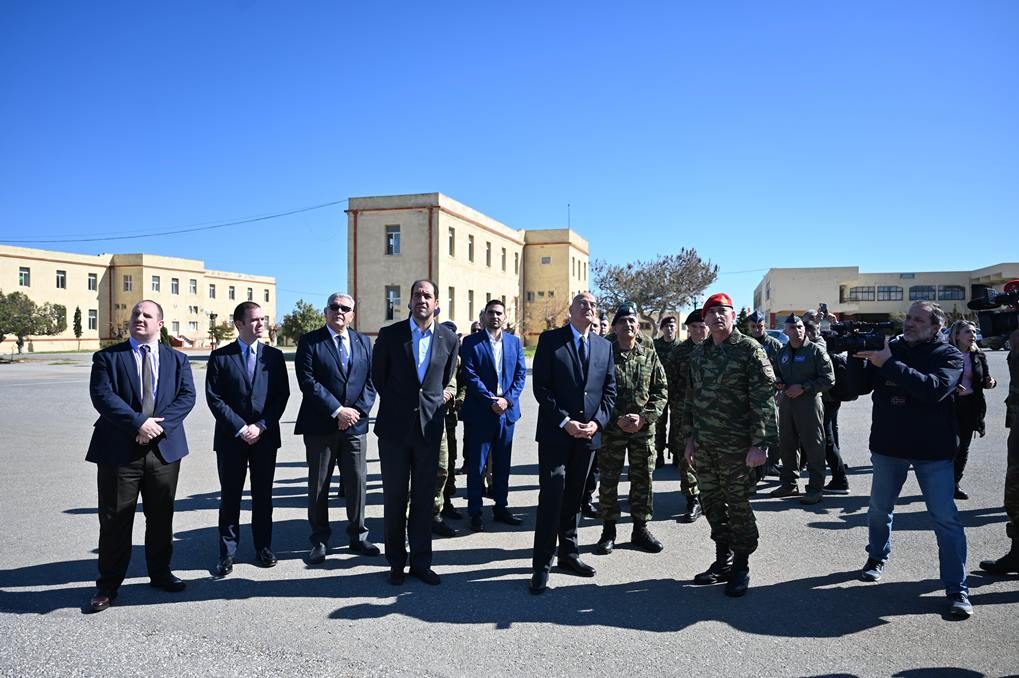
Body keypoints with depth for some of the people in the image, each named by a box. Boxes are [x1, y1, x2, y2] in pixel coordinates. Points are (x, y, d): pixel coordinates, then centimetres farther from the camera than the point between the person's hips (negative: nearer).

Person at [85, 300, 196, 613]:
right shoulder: (108, 357, 2)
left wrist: (160, 423, -17)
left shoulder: (177, 360, 9)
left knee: (161, 517, 13)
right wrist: (139, 422, -21)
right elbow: (102, 396, -11)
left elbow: (187, 395, -2)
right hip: (119, 450, -2)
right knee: (114, 521, 5)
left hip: (164, 448, 2)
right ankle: (108, 585, 19)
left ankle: (160, 572, 30)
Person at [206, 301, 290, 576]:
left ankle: (263, 547, 21)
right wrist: (240, 428, -11)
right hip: (231, 438, -1)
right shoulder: (220, 357, 1)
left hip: (265, 437, 2)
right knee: (230, 496, 5)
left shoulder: (274, 355, 6)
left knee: (263, 495, 9)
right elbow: (214, 398, -4)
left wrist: (260, 426, -9)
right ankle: (227, 553, 15)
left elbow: (282, 395, 2)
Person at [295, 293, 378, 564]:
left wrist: (357, 411, -8)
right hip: (320, 427, -2)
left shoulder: (364, 342, 10)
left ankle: (358, 536, 22)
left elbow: (371, 381, 6)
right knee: (318, 486, 7)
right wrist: (337, 410, -15)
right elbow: (308, 381, -11)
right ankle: (320, 540, 20)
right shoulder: (309, 342, -1)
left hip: (355, 424, 3)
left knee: (357, 483, 7)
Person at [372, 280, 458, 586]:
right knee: (394, 497, 7)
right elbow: (378, 375, 9)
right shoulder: (390, 334, -2)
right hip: (394, 426, -1)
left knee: (424, 497, 8)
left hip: (429, 426, 1)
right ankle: (396, 563, 20)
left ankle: (421, 561, 20)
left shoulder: (449, 339, 3)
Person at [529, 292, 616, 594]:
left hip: (589, 433, 4)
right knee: (551, 496, -5)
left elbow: (609, 390, 9)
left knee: (574, 496, 14)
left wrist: (597, 422, -5)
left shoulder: (604, 345, 10)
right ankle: (542, 564, 3)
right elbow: (540, 386, -8)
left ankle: (569, 553, 27)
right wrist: (565, 421, -14)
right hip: (555, 432, -4)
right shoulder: (550, 339, -3)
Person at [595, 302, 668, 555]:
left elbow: (661, 390, 4)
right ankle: (609, 530, 18)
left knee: (643, 479, 9)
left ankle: (640, 529, 23)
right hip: (612, 427, -2)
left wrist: (644, 417, -9)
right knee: (609, 479, 4)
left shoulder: (649, 354, 4)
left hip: (644, 428, 2)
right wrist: (617, 418, -12)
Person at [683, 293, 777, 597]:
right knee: (712, 504, 14)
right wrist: (689, 438, 13)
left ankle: (741, 568, 20)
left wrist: (760, 444, -18)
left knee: (738, 507, 4)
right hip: (703, 446, 6)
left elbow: (764, 398, -13)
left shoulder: (749, 350, -8)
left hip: (736, 446, -6)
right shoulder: (699, 354, 11)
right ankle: (722, 561, 30)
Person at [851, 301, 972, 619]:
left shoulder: (948, 355, -7)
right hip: (888, 446, 4)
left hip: (933, 450, -3)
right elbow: (862, 386, 2)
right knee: (879, 509, 16)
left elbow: (934, 389, -26)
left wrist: (888, 363, -29)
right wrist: (857, 357, -15)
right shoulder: (890, 348, 3)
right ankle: (877, 556, 39)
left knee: (946, 518, -1)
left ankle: (957, 589, 9)